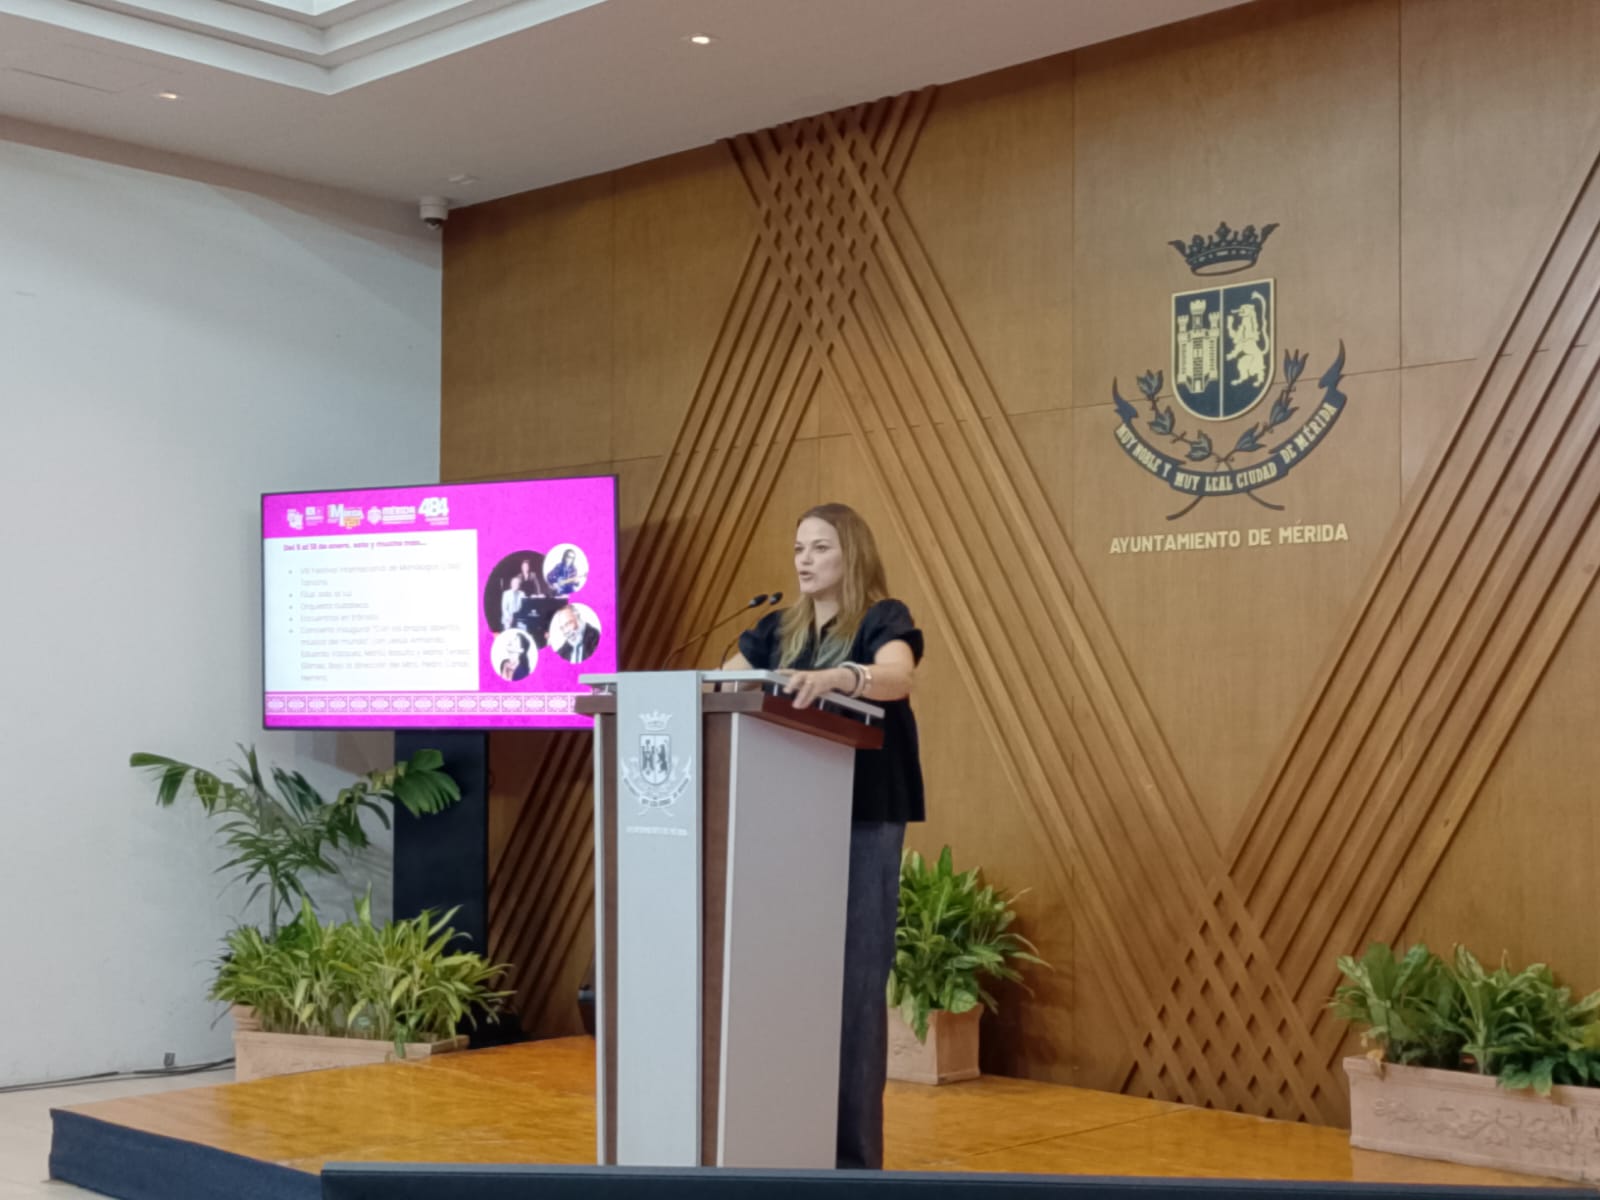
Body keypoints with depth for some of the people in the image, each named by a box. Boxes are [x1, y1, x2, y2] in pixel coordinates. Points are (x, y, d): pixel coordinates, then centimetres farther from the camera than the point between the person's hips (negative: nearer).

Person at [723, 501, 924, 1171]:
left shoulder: (884, 620, -3)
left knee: (853, 984, -5)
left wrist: (837, 678, -43)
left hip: (864, 823, -5)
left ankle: (852, 1154, 2)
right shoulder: (777, 630, 16)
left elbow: (897, 677, -24)